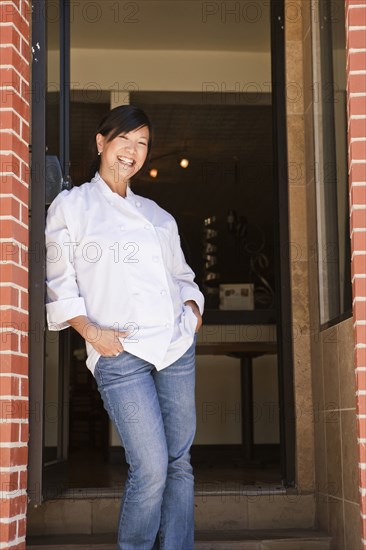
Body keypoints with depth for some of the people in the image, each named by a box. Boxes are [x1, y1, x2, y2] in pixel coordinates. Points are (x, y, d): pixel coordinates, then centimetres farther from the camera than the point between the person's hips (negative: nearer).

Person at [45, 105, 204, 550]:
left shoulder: (156, 214, 19)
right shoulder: (70, 205, 6)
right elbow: (60, 282, 1)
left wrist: (192, 310, 5)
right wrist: (91, 332, -10)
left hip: (177, 346, 5)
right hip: (121, 353, -5)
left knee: (179, 462, 5)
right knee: (151, 468, -12)